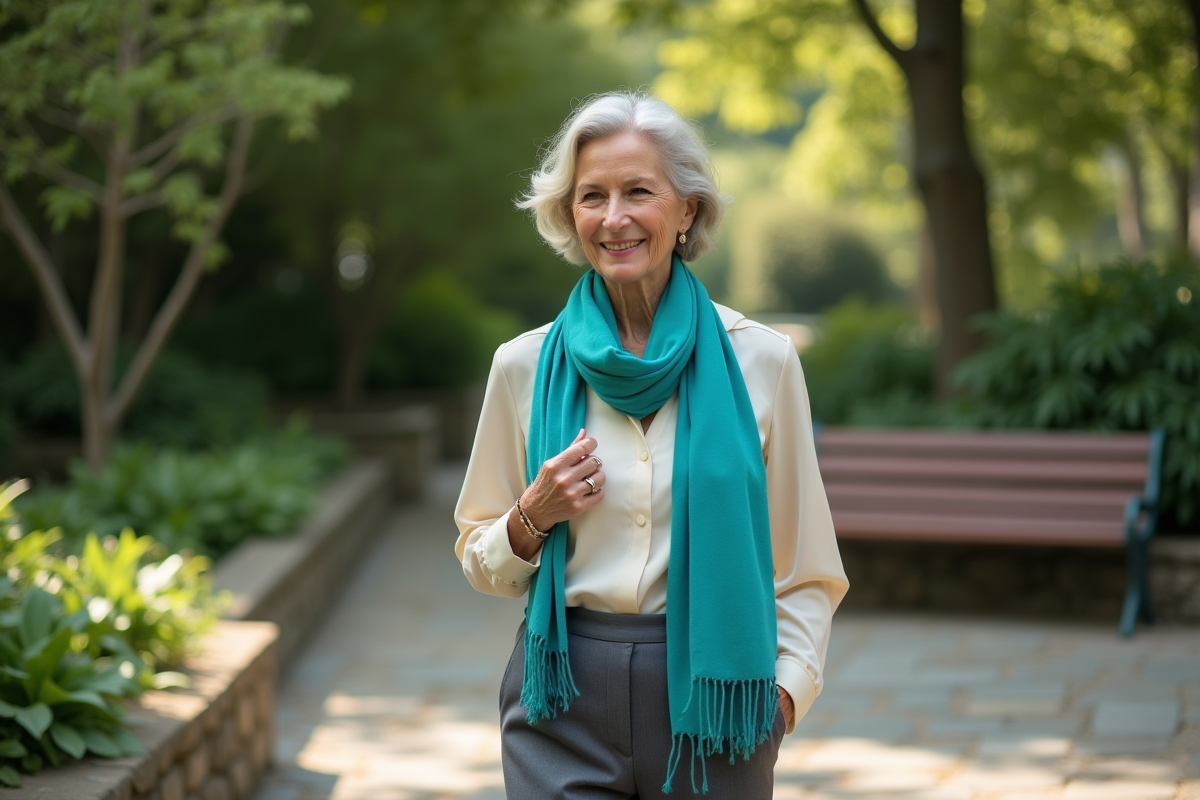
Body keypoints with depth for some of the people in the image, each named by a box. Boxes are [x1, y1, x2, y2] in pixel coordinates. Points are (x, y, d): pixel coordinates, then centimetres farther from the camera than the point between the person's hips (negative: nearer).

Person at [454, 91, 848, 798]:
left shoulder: (762, 360, 0)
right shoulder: (524, 366, 3)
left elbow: (806, 569, 5)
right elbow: (481, 564, 12)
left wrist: (785, 687, -8)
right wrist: (531, 521, -7)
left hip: (713, 699, 0)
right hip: (567, 697, 0)